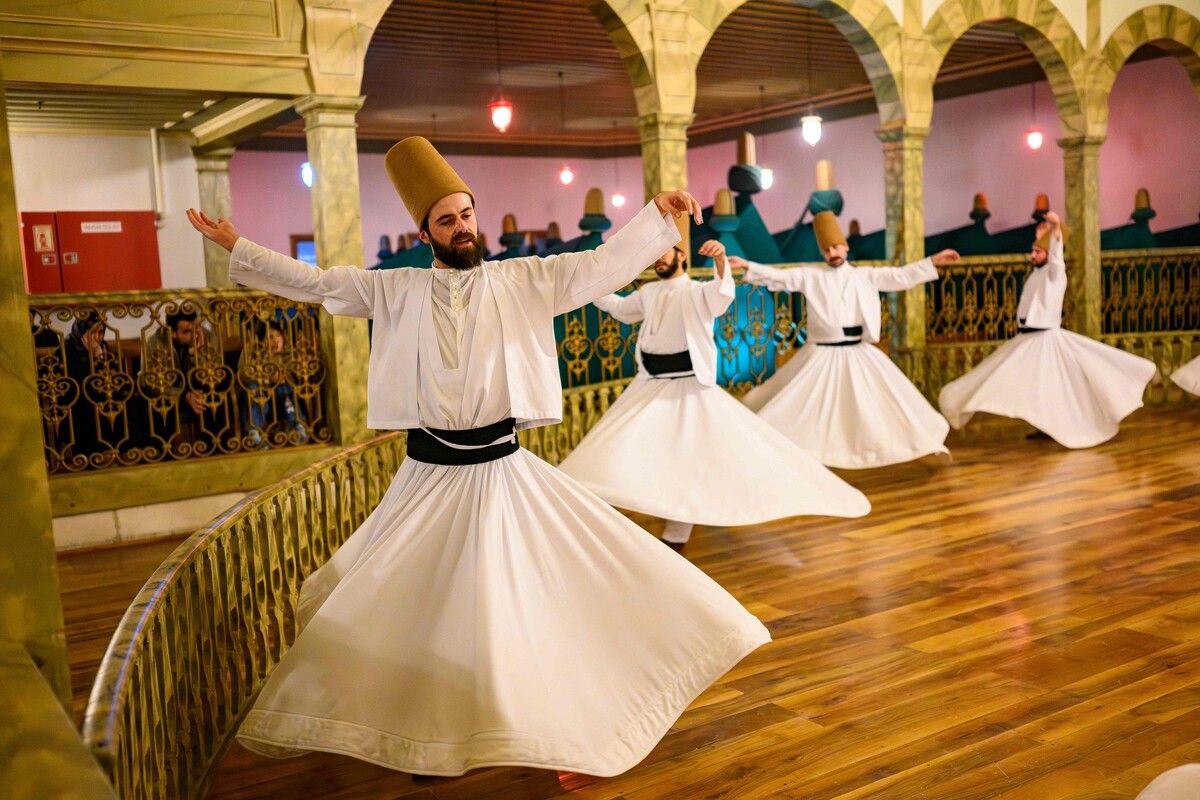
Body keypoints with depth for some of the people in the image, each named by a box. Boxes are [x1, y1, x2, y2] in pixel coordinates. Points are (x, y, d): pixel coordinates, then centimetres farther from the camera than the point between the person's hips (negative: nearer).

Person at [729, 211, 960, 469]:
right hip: (822, 355, -2)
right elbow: (778, 277, -6)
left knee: (880, 401, 8)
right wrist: (747, 266, -17)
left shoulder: (866, 275, 5)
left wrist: (933, 262, -3)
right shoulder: (811, 276, 1)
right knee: (801, 405, 3)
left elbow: (901, 276, 4)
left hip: (859, 354, 2)